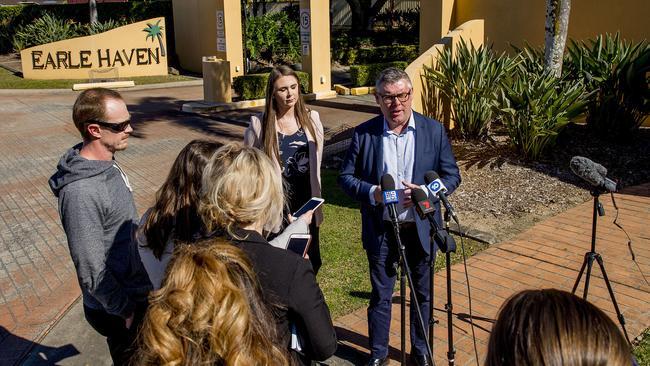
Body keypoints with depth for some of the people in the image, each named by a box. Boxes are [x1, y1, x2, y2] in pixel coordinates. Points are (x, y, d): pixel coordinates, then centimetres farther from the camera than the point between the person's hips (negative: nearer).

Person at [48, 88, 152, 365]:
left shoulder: (108, 164, -1)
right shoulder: (80, 193, -30)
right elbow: (92, 271, -26)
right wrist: (127, 311, -14)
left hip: (139, 292, 8)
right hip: (120, 311, -8)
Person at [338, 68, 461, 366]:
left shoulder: (434, 130, -5)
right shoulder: (364, 133, -7)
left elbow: (452, 175, -1)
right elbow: (346, 177, -2)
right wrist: (373, 192, -21)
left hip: (420, 227, 1)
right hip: (380, 229, -1)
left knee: (421, 292, 17)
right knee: (380, 294, 13)